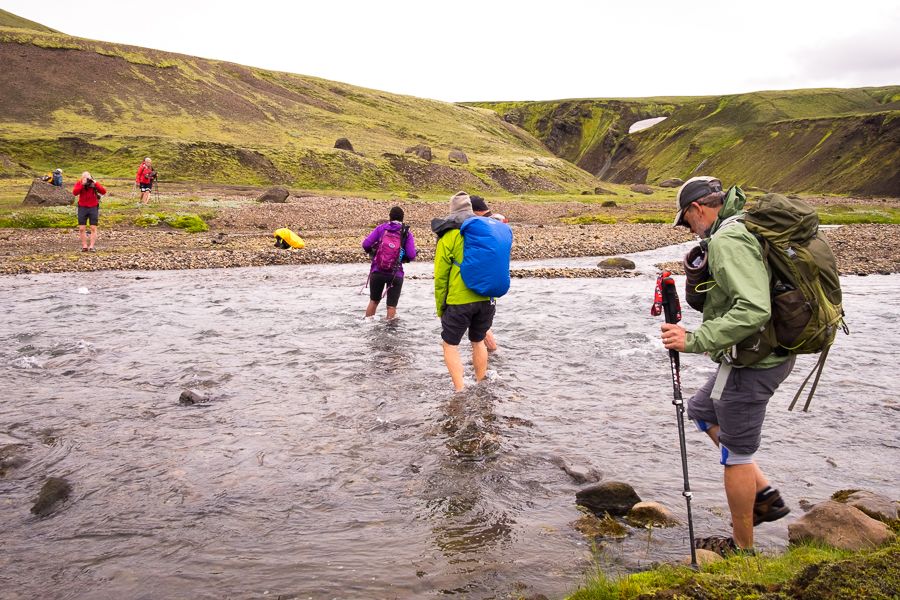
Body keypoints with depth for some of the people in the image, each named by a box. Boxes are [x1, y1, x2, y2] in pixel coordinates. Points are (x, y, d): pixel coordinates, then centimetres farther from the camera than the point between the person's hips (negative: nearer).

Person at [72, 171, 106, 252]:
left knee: (93, 228, -4)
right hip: (82, 208, 1)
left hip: (93, 207, -1)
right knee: (81, 228, 0)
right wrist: (82, 184, -24)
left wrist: (95, 184, -21)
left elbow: (103, 192, -13)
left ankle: (91, 246, 0)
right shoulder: (79, 183, -2)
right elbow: (74, 192, -17)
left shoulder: (94, 183, -3)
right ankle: (84, 246, 8)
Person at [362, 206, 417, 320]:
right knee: (392, 306, 7)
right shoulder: (407, 233, -1)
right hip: (395, 274, -2)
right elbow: (411, 256, -9)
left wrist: (372, 250, 15)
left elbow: (366, 244, -7)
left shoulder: (381, 228, 1)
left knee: (373, 301, 20)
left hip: (377, 272, 2)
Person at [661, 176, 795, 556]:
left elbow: (754, 311, -34)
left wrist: (694, 340, -31)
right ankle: (765, 495, 27)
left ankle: (743, 548, 22)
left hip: (750, 363, -10)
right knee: (702, 410, 25)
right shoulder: (751, 228, 10)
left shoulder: (727, 240, -22)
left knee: (736, 453, 5)